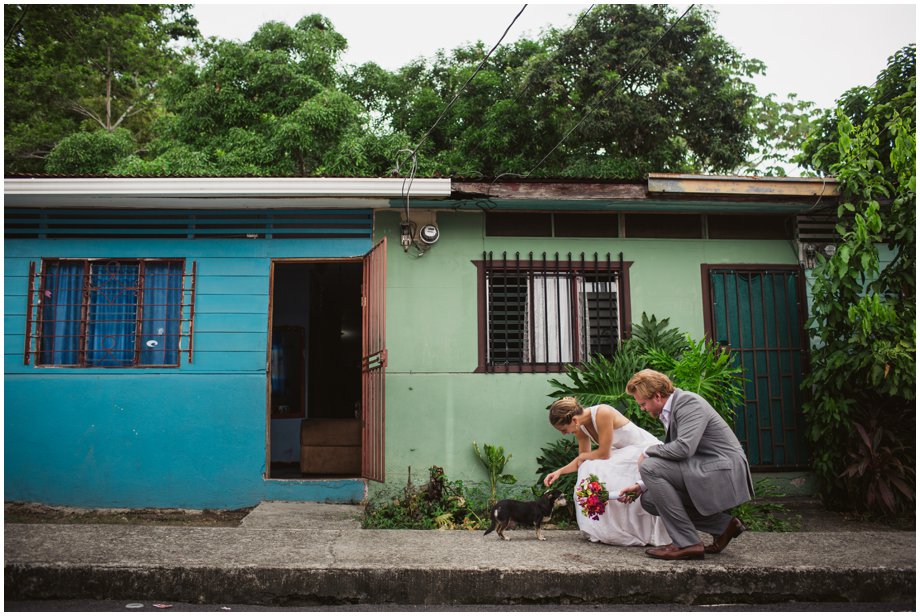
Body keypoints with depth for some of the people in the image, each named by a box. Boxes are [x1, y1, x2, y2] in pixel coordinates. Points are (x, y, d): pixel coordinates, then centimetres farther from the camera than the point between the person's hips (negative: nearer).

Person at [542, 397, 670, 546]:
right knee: (590, 469, -6)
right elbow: (583, 459, 6)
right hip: (625, 453, 8)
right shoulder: (580, 427, -4)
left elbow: (604, 453, -23)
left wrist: (583, 456, -6)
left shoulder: (602, 413, -29)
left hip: (644, 449, -8)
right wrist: (560, 471, -6)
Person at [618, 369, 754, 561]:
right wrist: (641, 486, 10)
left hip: (723, 472, -10)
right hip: (707, 470, 10)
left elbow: (684, 448, -29)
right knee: (649, 499, 4)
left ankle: (687, 543, -14)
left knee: (649, 466, -20)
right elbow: (673, 456, 18)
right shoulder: (669, 412, 13)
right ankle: (723, 525, 11)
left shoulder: (689, 402, -16)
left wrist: (648, 452, -13)